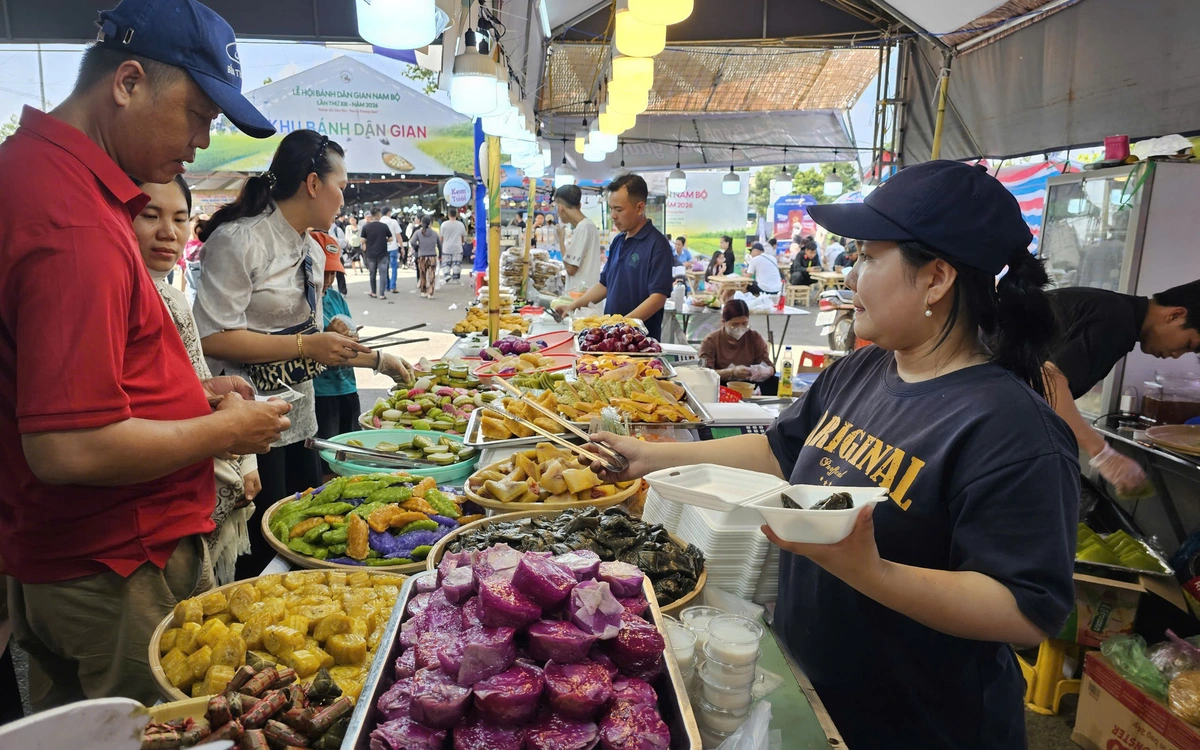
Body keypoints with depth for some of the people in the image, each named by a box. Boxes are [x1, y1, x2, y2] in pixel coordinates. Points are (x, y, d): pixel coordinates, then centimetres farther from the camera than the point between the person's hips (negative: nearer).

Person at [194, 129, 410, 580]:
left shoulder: (312, 251, 11)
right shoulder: (239, 239, -16)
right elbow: (213, 338, -22)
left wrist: (376, 360, 14)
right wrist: (305, 346, -21)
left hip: (299, 420, 9)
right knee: (262, 552, 1)